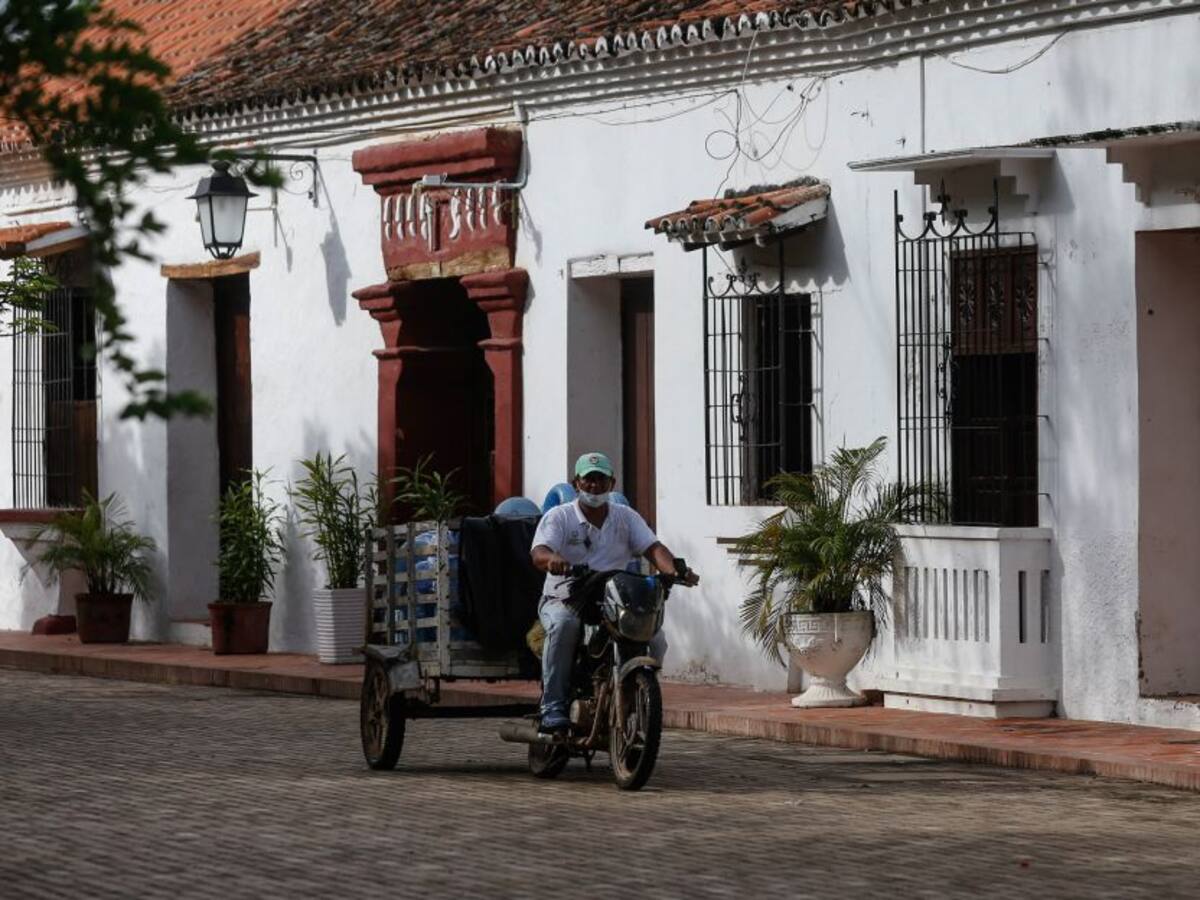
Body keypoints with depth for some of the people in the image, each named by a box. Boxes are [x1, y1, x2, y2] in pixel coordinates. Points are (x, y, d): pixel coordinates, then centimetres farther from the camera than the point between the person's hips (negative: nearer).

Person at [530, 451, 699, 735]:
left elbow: (653, 548, -4)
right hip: (565, 599, -3)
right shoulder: (558, 517, 1)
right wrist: (552, 559, -43)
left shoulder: (626, 517, 10)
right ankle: (553, 709, -33)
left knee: (656, 640, -18)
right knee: (563, 625, -38)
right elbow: (539, 553, -16)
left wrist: (673, 571, -27)